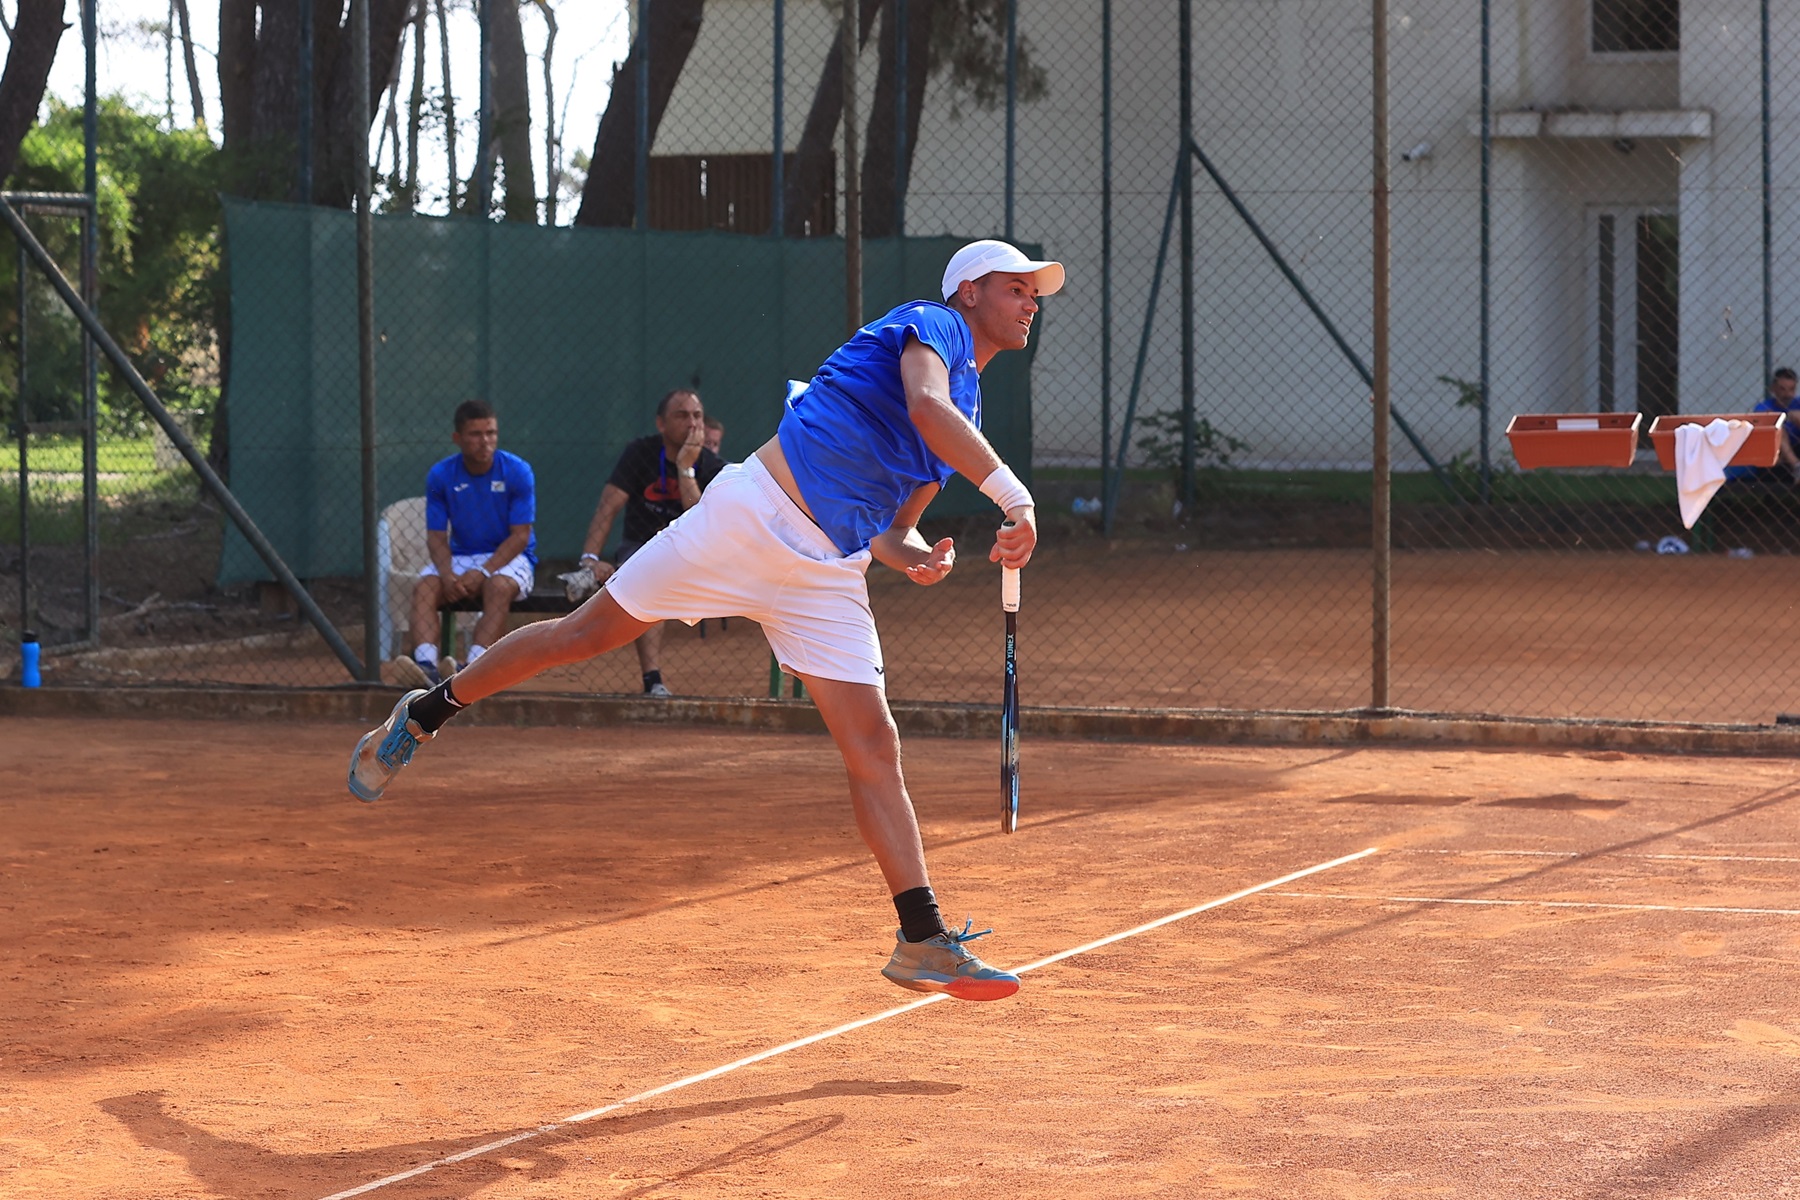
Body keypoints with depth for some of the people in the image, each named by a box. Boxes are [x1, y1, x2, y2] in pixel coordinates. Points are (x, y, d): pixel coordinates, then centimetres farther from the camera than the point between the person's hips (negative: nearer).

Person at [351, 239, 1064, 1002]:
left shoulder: (967, 419, 22)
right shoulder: (932, 324, -1)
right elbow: (926, 406, -25)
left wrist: (918, 557, 2)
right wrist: (1013, 493, -29)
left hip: (827, 578, 7)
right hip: (754, 513, -7)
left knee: (874, 748, -2)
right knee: (587, 633, 1)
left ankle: (924, 943, -3)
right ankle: (424, 715, 21)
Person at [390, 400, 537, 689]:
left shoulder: (517, 471, -10)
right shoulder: (441, 475, -3)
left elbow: (520, 536, -11)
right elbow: (436, 536, -2)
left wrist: (483, 572, -23)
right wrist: (447, 574, -22)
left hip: (508, 557, -3)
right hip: (460, 556, 3)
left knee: (499, 586, -36)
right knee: (424, 586, -26)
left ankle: (475, 667, -51)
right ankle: (426, 666, -45)